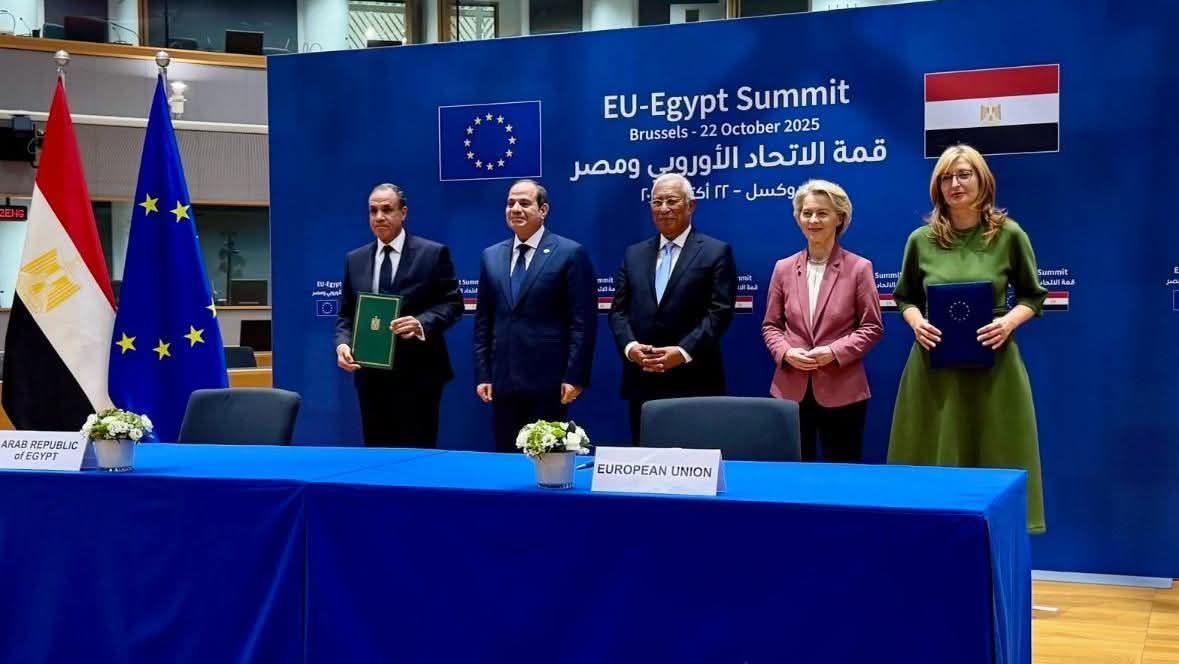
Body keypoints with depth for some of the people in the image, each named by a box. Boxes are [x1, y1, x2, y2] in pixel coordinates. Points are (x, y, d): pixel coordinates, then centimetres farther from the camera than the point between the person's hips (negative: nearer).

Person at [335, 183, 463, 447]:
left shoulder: (433, 253, -1)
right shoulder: (355, 259, 12)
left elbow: (452, 304, -4)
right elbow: (346, 313, 13)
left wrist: (421, 323, -21)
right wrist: (343, 343, -6)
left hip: (417, 373, -4)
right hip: (371, 374, 4)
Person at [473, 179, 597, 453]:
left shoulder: (571, 253, -3)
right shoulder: (491, 256, 13)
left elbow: (583, 321, -6)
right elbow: (483, 321, 13)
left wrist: (575, 376, -11)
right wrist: (482, 375, 7)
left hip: (547, 380, -5)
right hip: (503, 381, 5)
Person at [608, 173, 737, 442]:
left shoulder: (716, 252, 1)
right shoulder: (634, 254, 15)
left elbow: (719, 312, -7)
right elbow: (619, 310, 10)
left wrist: (683, 352, -18)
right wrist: (630, 346, -9)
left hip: (693, 382, -4)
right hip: (642, 381, 4)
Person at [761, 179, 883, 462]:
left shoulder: (859, 268, -2)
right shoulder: (784, 268, 7)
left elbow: (872, 327, -2)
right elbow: (770, 325, 11)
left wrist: (834, 352, -15)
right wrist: (785, 352, -9)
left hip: (842, 391, -3)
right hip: (791, 390, 3)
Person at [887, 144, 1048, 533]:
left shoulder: (1009, 235, 0)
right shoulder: (921, 240, 4)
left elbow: (1033, 295, 8)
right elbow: (904, 297, 14)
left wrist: (1009, 322, -12)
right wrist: (916, 322, -7)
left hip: (993, 365, -1)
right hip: (934, 365, 1)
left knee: (994, 462, 1)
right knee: (932, 462, 2)